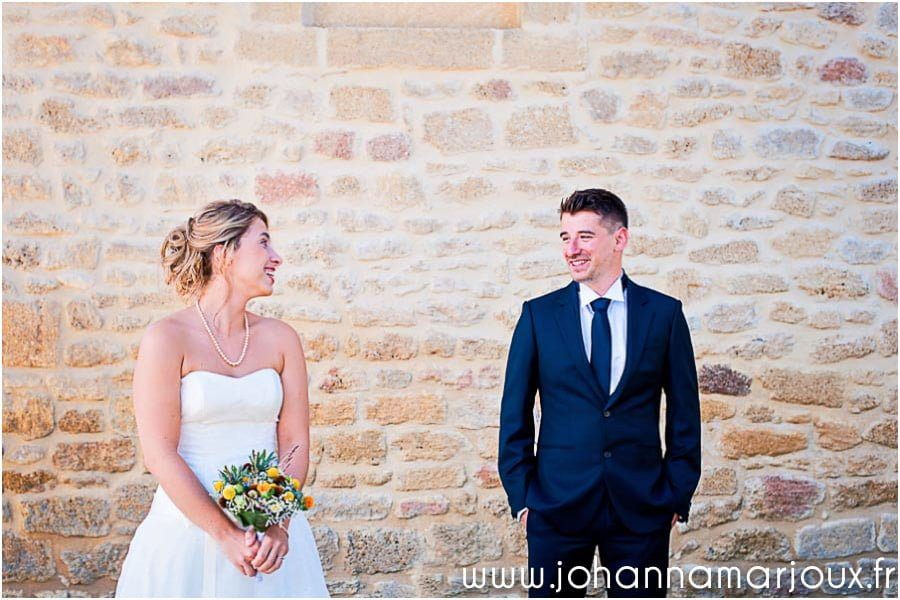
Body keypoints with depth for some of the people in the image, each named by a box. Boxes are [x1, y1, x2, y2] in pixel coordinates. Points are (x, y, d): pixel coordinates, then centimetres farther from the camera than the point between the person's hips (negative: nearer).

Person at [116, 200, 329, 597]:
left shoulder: (280, 338, 4)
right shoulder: (166, 338, -8)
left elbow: (295, 442, 2)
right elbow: (159, 454, -12)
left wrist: (279, 526, -11)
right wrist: (226, 535, -15)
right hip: (190, 528, -4)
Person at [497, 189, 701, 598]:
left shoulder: (664, 313, 2)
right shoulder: (539, 315, 3)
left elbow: (684, 411, 5)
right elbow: (515, 414, 4)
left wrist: (678, 496, 2)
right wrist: (521, 496, 0)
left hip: (641, 506, 0)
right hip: (557, 503, 0)